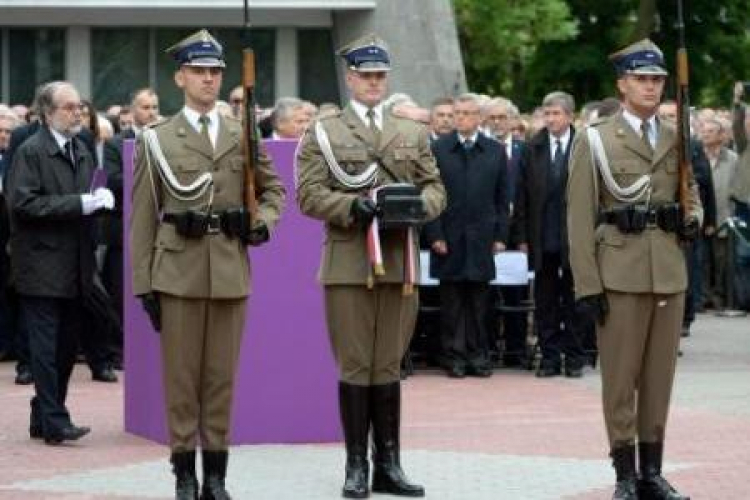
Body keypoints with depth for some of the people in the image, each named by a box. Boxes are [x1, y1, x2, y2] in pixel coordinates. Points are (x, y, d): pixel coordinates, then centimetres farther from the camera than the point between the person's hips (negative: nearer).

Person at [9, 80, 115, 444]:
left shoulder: (81, 150, 15)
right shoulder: (31, 151, -8)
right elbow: (23, 203, -17)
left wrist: (101, 198, 1)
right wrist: (79, 204, -20)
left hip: (74, 269, 7)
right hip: (43, 267, -7)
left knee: (66, 347, 10)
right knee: (46, 347, -6)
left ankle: (43, 420, 19)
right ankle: (55, 422, -5)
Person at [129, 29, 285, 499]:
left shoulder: (244, 136, 11)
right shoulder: (157, 140, 4)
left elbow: (272, 188, 22)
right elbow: (144, 217, 3)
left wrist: (263, 223, 0)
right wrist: (144, 283, -2)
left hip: (231, 271, 2)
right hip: (179, 271, -2)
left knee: (222, 375, 5)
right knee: (181, 376, 1)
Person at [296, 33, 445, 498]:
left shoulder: (414, 134, 15)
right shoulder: (323, 133, 5)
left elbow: (436, 189, 11)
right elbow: (309, 195, -3)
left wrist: (419, 204, -11)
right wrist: (353, 207, -19)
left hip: (400, 263, 3)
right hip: (348, 264, -3)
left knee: (389, 367, 6)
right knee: (355, 368, -1)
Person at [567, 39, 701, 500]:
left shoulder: (678, 140, 12)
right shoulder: (595, 141, 0)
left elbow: (693, 198, 21)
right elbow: (580, 219, -3)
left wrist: (692, 220, -4)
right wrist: (587, 285, -10)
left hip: (670, 273, 4)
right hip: (620, 274, -4)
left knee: (661, 375, 6)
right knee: (621, 376, -1)